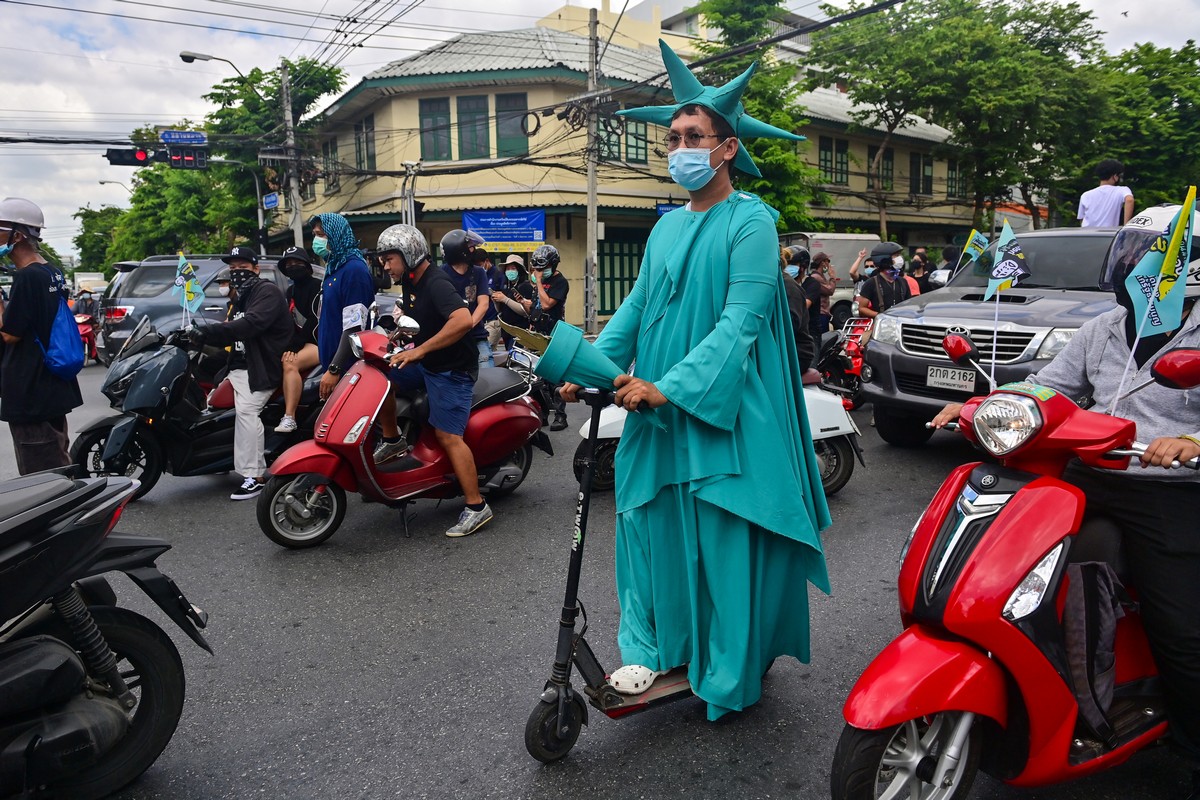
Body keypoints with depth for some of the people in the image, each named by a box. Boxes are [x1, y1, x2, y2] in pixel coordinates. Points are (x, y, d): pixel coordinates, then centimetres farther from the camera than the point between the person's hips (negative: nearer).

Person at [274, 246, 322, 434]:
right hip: (300, 342, 8)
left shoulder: (317, 287, -5)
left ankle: (289, 418, -37)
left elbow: (316, 321, -14)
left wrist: (294, 347, -19)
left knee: (290, 364, -32)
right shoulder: (291, 292, 21)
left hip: (319, 342, -8)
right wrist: (288, 346, -3)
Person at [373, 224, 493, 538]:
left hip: (453, 369, -9)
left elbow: (464, 320, -37)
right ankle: (391, 440, 18)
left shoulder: (437, 284, -21)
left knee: (448, 436, -12)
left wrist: (419, 350, -33)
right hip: (427, 363, 9)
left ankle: (477, 507, -5)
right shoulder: (412, 283, 8)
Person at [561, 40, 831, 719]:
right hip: (660, 407, 7)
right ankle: (653, 648, 23)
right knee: (651, 522, 8)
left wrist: (671, 385, -25)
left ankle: (731, 673, 20)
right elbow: (638, 306, 12)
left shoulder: (751, 222, -7)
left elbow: (742, 320, -17)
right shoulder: (668, 227, 15)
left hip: (725, 409, -6)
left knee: (725, 539, 2)